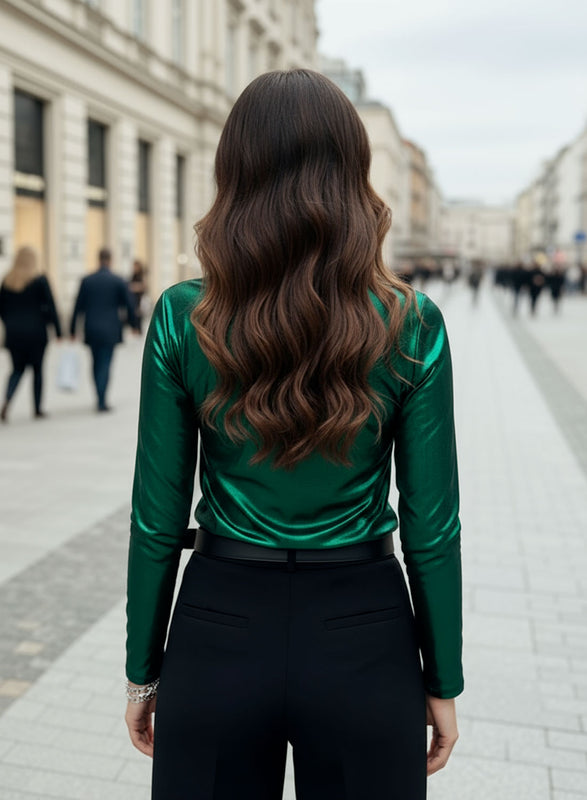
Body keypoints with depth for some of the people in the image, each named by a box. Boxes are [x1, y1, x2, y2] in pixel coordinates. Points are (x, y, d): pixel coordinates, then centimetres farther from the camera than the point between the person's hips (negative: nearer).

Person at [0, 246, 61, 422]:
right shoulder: (40, 280, -7)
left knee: (17, 369, 13)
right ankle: (38, 410, 12)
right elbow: (51, 307, -9)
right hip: (36, 333, -3)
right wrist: (57, 330, -5)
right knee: (37, 369, 7)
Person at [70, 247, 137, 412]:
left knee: (96, 363, 15)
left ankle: (101, 397, 21)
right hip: (110, 330, -2)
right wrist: (133, 324, 13)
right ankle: (102, 401, -8)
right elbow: (129, 305, -1)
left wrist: (73, 329, 8)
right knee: (105, 364, -1)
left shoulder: (86, 280, 1)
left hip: (91, 330, 2)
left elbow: (78, 306, 2)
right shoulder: (118, 281, -4)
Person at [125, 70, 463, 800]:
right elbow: (432, 528, -7)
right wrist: (442, 681, 7)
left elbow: (157, 520, -6)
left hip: (219, 630, 0)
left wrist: (143, 670, 7)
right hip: (364, 638, 0)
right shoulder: (413, 326, -11)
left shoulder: (180, 318, -11)